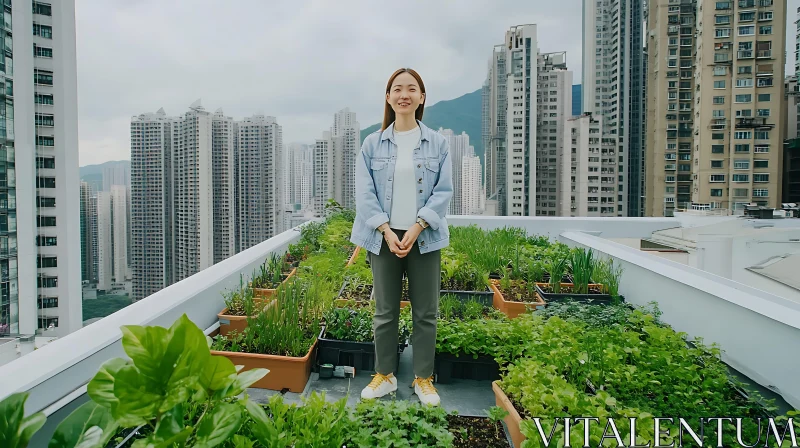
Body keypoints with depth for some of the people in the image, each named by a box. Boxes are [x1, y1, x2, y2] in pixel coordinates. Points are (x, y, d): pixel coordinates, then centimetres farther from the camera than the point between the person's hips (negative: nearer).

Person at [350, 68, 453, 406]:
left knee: (426, 312, 8)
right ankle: (384, 375, 26)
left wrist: (416, 227, -13)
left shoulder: (438, 143, 4)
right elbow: (365, 193, -1)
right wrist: (386, 231, -13)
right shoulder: (372, 144, 4)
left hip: (424, 238, 0)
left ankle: (424, 378, 24)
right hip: (384, 237, 0)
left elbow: (443, 191, -2)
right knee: (385, 312, 10)